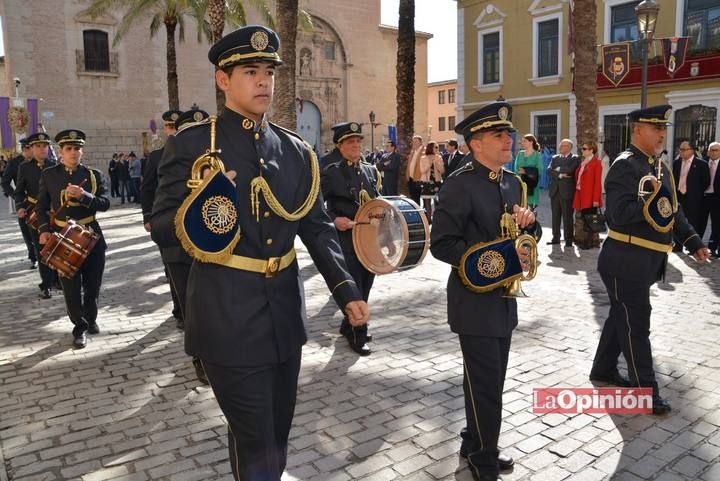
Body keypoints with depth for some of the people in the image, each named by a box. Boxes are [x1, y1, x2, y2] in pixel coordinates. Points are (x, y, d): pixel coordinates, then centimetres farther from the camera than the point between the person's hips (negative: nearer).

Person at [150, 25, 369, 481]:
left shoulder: (296, 150, 7)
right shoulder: (191, 144, -6)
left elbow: (319, 227, 8)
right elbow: (162, 229, -6)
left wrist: (347, 290, -3)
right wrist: (198, 208, -27)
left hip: (285, 313, 5)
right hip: (228, 317, -5)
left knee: (277, 435, 20)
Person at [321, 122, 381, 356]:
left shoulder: (371, 170, 12)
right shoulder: (330, 172, -6)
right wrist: (334, 219, -23)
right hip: (346, 242, -6)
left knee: (365, 288, 14)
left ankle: (349, 326, 32)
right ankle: (358, 336, 12)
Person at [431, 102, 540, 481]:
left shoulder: (512, 182, 9)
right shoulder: (460, 184, -16)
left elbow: (527, 236, 16)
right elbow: (441, 244, -20)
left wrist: (528, 223, -7)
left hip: (503, 298, 8)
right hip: (475, 301, -8)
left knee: (491, 380, 18)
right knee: (485, 383, 2)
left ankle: (476, 446, 38)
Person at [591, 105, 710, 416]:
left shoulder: (658, 166, 15)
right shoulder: (625, 165, -14)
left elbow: (672, 210, 19)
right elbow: (618, 213, -23)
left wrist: (693, 241, 12)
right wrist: (652, 207, -32)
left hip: (646, 261, 9)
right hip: (627, 260, -9)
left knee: (623, 317, 18)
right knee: (636, 323, -1)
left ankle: (603, 370, 32)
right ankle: (646, 390, 9)